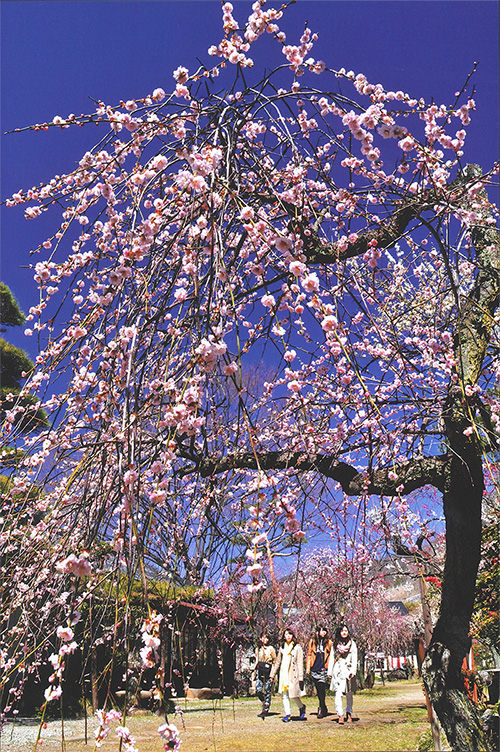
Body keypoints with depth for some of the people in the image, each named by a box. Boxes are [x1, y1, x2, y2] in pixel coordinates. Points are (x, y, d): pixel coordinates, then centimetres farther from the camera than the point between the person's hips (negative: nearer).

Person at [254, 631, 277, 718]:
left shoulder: (271, 649, 1)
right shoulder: (258, 649, 14)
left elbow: (274, 662, 0)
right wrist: (255, 671, 14)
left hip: (268, 672, -4)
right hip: (259, 672, 4)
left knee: (267, 692, -3)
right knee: (258, 690, -5)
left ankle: (265, 710, 7)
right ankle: (265, 703, 21)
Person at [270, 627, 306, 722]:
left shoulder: (297, 648, -1)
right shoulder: (282, 648, 13)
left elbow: (300, 663, -3)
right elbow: (278, 662, 20)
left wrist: (301, 677, -9)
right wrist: (273, 674, 19)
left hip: (293, 675, -4)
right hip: (283, 674, 5)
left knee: (292, 695, -5)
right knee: (284, 695, 0)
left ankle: (302, 707, 21)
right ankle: (287, 714, 10)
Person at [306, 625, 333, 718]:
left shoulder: (329, 642, 5)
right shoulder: (312, 641, 8)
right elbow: (309, 655, 11)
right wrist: (308, 667, 4)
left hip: (324, 669, -3)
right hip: (315, 669, 3)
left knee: (321, 688, -14)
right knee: (318, 689, 10)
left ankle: (321, 709, -5)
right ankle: (324, 708, 26)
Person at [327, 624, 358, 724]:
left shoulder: (352, 643, 7)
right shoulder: (335, 644, 10)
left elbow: (354, 659, 3)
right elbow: (331, 658, 10)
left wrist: (353, 672, -7)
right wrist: (329, 672, 7)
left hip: (348, 670, 0)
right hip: (338, 671, 0)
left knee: (349, 694, 8)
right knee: (338, 694, -11)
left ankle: (349, 713, 25)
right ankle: (340, 715, -9)